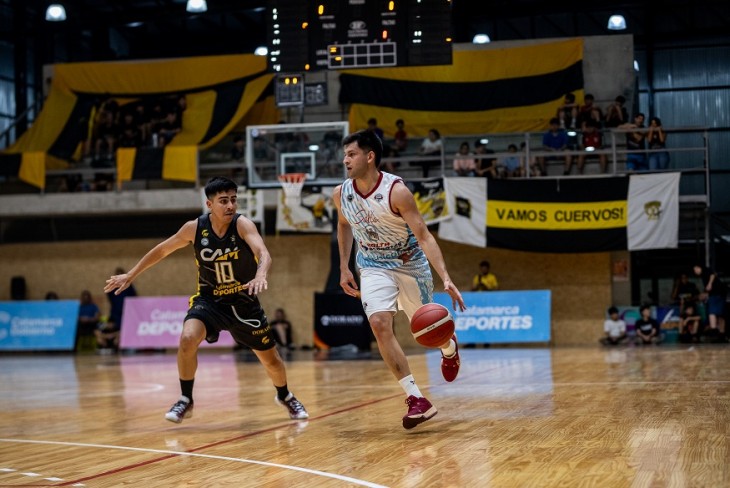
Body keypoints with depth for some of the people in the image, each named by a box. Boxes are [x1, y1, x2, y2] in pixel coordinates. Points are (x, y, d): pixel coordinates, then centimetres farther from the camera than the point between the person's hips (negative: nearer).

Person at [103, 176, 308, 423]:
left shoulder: (242, 224, -21)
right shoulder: (195, 228, -14)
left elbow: (263, 253, -39)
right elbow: (162, 250, 2)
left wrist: (260, 275, -61)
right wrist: (130, 275, 4)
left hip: (244, 302, 0)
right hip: (210, 299, 1)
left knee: (270, 359, 8)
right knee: (188, 339, -27)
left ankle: (285, 396, 41)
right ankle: (185, 400, -7)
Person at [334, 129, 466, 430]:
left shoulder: (396, 191, -25)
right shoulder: (341, 194, -9)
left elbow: (424, 237, -26)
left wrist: (446, 279, -35)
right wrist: (344, 268, 11)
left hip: (411, 265, -3)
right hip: (374, 268, 3)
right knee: (379, 324, -21)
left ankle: (449, 347, 52)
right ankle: (417, 400, -19)